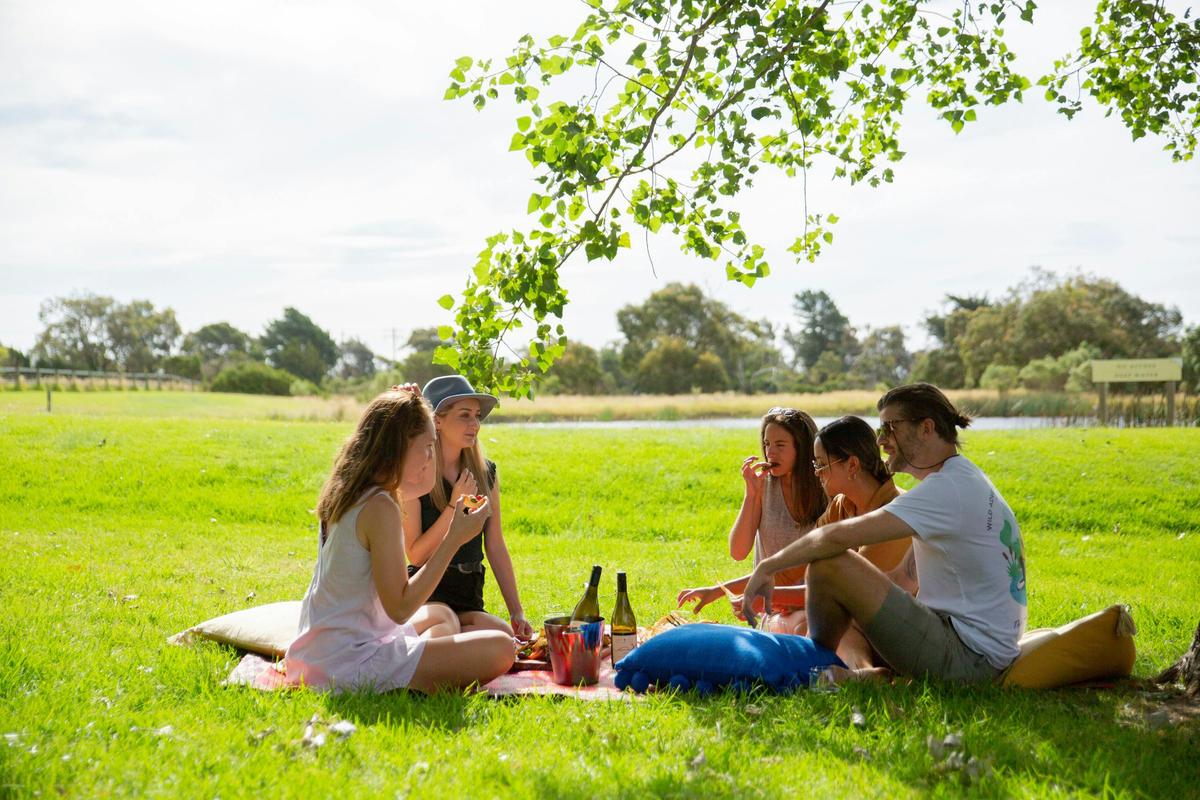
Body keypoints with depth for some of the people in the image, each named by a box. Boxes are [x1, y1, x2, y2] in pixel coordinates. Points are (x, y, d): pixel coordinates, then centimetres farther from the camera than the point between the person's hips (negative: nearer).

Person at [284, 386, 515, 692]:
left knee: (443, 616, 33)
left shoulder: (346, 493, 7)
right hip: (351, 662, -10)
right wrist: (454, 538, -18)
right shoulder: (380, 507, -19)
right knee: (499, 649, -18)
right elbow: (400, 607, -20)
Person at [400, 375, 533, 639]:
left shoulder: (485, 473, 6)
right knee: (504, 635, -28)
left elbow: (496, 548, 9)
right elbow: (415, 556, -12)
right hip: (428, 595, -7)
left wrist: (517, 612, 5)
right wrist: (454, 506, -20)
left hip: (470, 595, 7)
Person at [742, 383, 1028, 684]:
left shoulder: (948, 488, -17)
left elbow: (840, 536, -24)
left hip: (965, 657, -11)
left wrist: (768, 566, -11)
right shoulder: (967, 481, 16)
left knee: (829, 564, -14)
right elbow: (905, 576, 17)